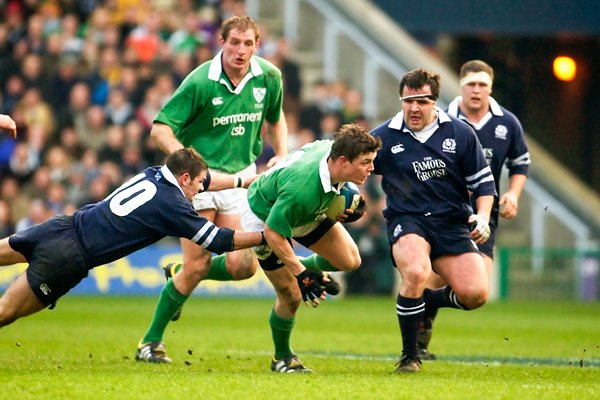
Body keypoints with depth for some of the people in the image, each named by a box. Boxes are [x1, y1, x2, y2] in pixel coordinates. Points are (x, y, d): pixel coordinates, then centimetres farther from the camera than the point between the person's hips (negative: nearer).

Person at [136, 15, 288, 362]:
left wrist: (282, 156, 3)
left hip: (241, 178, 4)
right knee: (198, 264, -9)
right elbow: (160, 128, -14)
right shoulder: (200, 82, -16)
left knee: (243, 265, -8)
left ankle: (178, 275, 22)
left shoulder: (269, 77, -1)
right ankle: (151, 341, 7)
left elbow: (276, 118, 19)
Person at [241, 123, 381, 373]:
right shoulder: (302, 188, -45)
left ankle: (296, 269, 25)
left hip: (308, 212, 7)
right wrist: (301, 274, -32)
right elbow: (273, 232, -34)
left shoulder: (331, 148, -23)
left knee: (349, 260, -2)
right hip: (264, 218, -7)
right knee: (291, 296, -5)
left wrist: (342, 203, 6)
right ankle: (282, 358, 21)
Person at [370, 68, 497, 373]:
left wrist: (482, 217, -5)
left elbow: (482, 181, 9)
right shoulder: (384, 137, -2)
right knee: (416, 273, -34)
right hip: (407, 221, -2)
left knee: (475, 294, -17)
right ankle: (409, 357, -15)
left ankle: (425, 301, 19)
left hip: (452, 223, 2)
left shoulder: (460, 133, 1)